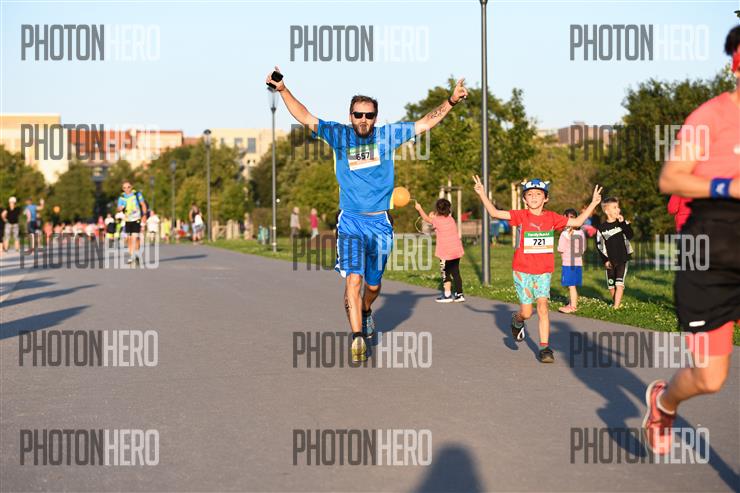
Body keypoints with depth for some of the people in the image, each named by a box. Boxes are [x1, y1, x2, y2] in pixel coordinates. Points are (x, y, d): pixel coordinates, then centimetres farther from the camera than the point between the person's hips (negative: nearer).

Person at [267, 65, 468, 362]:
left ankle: (366, 312, 45)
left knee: (373, 284, 13)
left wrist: (452, 100, 1)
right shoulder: (339, 135, 2)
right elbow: (305, 118, 1)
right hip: (350, 222, -2)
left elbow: (426, 123, 9)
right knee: (353, 279, -17)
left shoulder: (388, 135, 4)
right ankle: (357, 338, -15)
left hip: (380, 223, 2)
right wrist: (283, 89, -9)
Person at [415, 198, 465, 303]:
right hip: (457, 251, 6)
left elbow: (426, 218, 10)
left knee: (445, 272, 2)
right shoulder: (451, 219, 9)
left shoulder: (437, 221, -7)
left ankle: (447, 295, 2)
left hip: (446, 252, -6)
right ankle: (459, 295, 13)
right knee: (455, 272, 12)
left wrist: (419, 209, 23)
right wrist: (434, 217, 21)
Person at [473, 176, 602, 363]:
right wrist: (482, 194, -23)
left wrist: (593, 203, 7)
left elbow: (577, 222, 12)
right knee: (526, 312, 0)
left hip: (543, 271, 1)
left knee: (542, 307, -10)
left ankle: (544, 347, -3)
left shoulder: (551, 217, 4)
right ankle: (517, 320, 37)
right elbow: (495, 213, -12)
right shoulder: (521, 216, -4)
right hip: (522, 270, -1)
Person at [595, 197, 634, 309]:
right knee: (611, 286, 5)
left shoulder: (623, 223, 1)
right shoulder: (601, 227, -1)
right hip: (610, 261, 1)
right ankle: (617, 303, 23)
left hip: (622, 259, -1)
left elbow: (630, 236, -14)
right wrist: (605, 260, -4)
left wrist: (623, 223, -19)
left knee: (619, 283, -13)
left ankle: (616, 307, -15)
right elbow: (599, 245, 2)